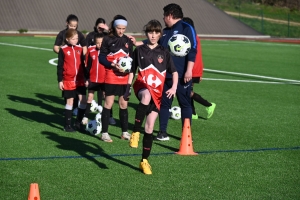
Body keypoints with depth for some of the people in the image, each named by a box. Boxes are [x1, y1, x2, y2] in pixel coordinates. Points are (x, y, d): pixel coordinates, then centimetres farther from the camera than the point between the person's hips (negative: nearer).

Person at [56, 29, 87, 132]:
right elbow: (60, 66, -2)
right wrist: (60, 80, -5)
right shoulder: (63, 50, -4)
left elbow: (83, 64, 13)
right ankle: (67, 125, 11)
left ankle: (78, 122, 13)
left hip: (80, 80, 4)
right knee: (70, 101, 1)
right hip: (68, 80, -4)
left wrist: (86, 78, 12)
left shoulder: (80, 49, 7)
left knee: (83, 100, -2)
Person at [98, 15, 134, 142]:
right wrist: (113, 65, -20)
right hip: (111, 77, -4)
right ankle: (104, 133, 3)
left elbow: (131, 58, 15)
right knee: (108, 103, -2)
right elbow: (101, 57, -6)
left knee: (124, 104, 10)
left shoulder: (128, 41, 9)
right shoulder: (107, 39, -4)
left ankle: (125, 132, 18)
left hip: (125, 78, 4)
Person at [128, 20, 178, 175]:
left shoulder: (164, 53, 7)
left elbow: (174, 72, 11)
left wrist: (174, 88, -5)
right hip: (142, 86, -1)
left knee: (149, 128, -1)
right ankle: (135, 132, -35)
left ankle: (144, 161, 11)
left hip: (157, 93, 2)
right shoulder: (139, 51, 7)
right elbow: (132, 71, 13)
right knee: (146, 95, -41)